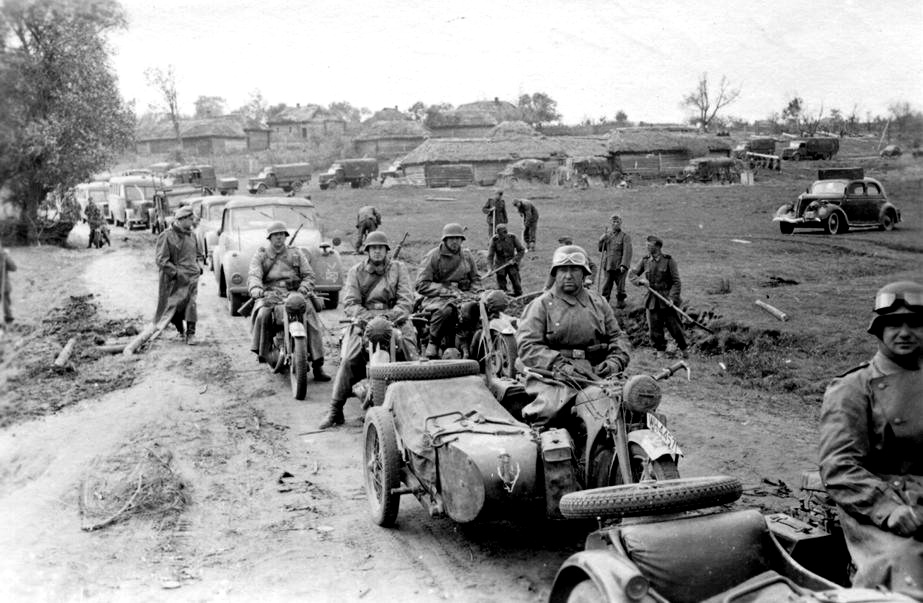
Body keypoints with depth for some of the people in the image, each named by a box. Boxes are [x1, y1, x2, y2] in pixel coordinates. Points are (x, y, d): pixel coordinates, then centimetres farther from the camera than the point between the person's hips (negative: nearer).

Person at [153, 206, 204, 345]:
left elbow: (199, 253, 26)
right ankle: (180, 330, 28)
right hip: (175, 280, -4)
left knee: (191, 304, -5)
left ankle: (191, 334, -2)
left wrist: (200, 265, 7)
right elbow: (160, 259, -12)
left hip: (192, 277, 4)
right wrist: (175, 272, -18)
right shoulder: (166, 236, -9)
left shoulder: (191, 235, 11)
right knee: (174, 304, 5)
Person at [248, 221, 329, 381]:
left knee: (310, 316, -25)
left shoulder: (296, 253, 19)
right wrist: (255, 289, -28)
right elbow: (253, 275, -4)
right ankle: (261, 351, -15)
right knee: (262, 315, -34)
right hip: (270, 294, 0)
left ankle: (317, 365, -25)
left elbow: (308, 275, 12)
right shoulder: (260, 255, 14)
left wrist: (304, 288, -12)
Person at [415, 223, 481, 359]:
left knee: (473, 308, -28)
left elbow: (476, 279, 22)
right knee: (445, 310, -38)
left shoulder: (467, 256, 14)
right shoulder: (432, 256, -2)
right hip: (436, 298, -4)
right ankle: (433, 343, -17)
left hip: (461, 297, 4)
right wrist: (448, 291, -14)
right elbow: (421, 285, -9)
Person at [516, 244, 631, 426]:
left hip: (597, 373, 4)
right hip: (553, 376, -4)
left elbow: (619, 337, 22)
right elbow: (527, 345, -3)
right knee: (548, 408, -33)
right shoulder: (541, 305, 8)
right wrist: (560, 365, -17)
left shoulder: (599, 303, 23)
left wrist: (615, 361, -1)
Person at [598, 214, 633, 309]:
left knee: (620, 286, 6)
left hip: (619, 266, -4)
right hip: (607, 265, 4)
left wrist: (623, 265, -21)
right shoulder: (607, 235, 12)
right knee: (606, 286, 3)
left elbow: (627, 251, -11)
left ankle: (620, 301, 20)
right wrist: (602, 239, -4)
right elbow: (600, 249, 14)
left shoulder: (625, 236, -3)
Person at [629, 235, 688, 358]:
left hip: (666, 299, -3)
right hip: (652, 300, 3)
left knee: (673, 325, 1)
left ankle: (682, 348, 21)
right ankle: (660, 350, 21)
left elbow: (676, 282, -6)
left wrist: (672, 297, -17)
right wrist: (641, 280, -11)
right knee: (654, 327, 5)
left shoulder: (668, 261, -6)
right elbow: (632, 274, 9)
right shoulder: (645, 261, 5)